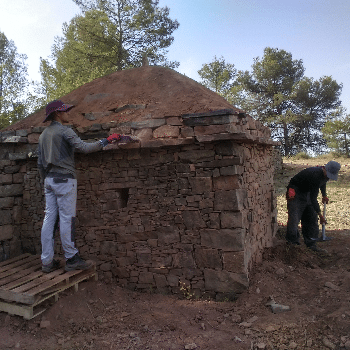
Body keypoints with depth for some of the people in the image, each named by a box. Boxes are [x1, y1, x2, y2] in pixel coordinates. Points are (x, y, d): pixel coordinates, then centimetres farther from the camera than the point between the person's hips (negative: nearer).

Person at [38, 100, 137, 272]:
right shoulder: (64, 130, -8)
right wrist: (106, 141, -16)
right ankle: (71, 259, 2)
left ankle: (47, 261, 12)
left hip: (49, 180, 8)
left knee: (49, 218, 7)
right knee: (67, 219, -5)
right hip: (64, 179, -8)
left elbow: (40, 163, 19)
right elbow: (84, 147, -21)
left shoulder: (43, 135, 18)